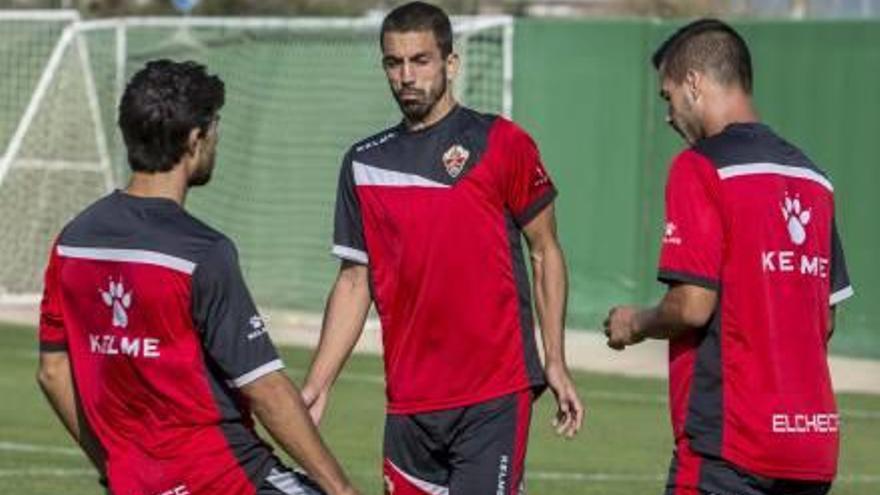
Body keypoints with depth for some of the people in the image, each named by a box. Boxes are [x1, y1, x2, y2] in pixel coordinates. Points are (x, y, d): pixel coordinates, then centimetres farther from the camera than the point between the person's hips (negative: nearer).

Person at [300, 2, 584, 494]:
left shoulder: (501, 143, 0)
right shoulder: (365, 164, 11)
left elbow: (546, 252, 4)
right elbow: (354, 282, 14)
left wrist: (555, 362, -2)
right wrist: (316, 388, 7)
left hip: (495, 397, -4)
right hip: (409, 404, 4)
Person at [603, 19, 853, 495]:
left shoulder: (700, 166, -9)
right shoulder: (812, 177, 14)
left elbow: (692, 307, -14)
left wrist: (636, 324, 4)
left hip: (727, 445, -8)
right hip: (815, 441, 8)